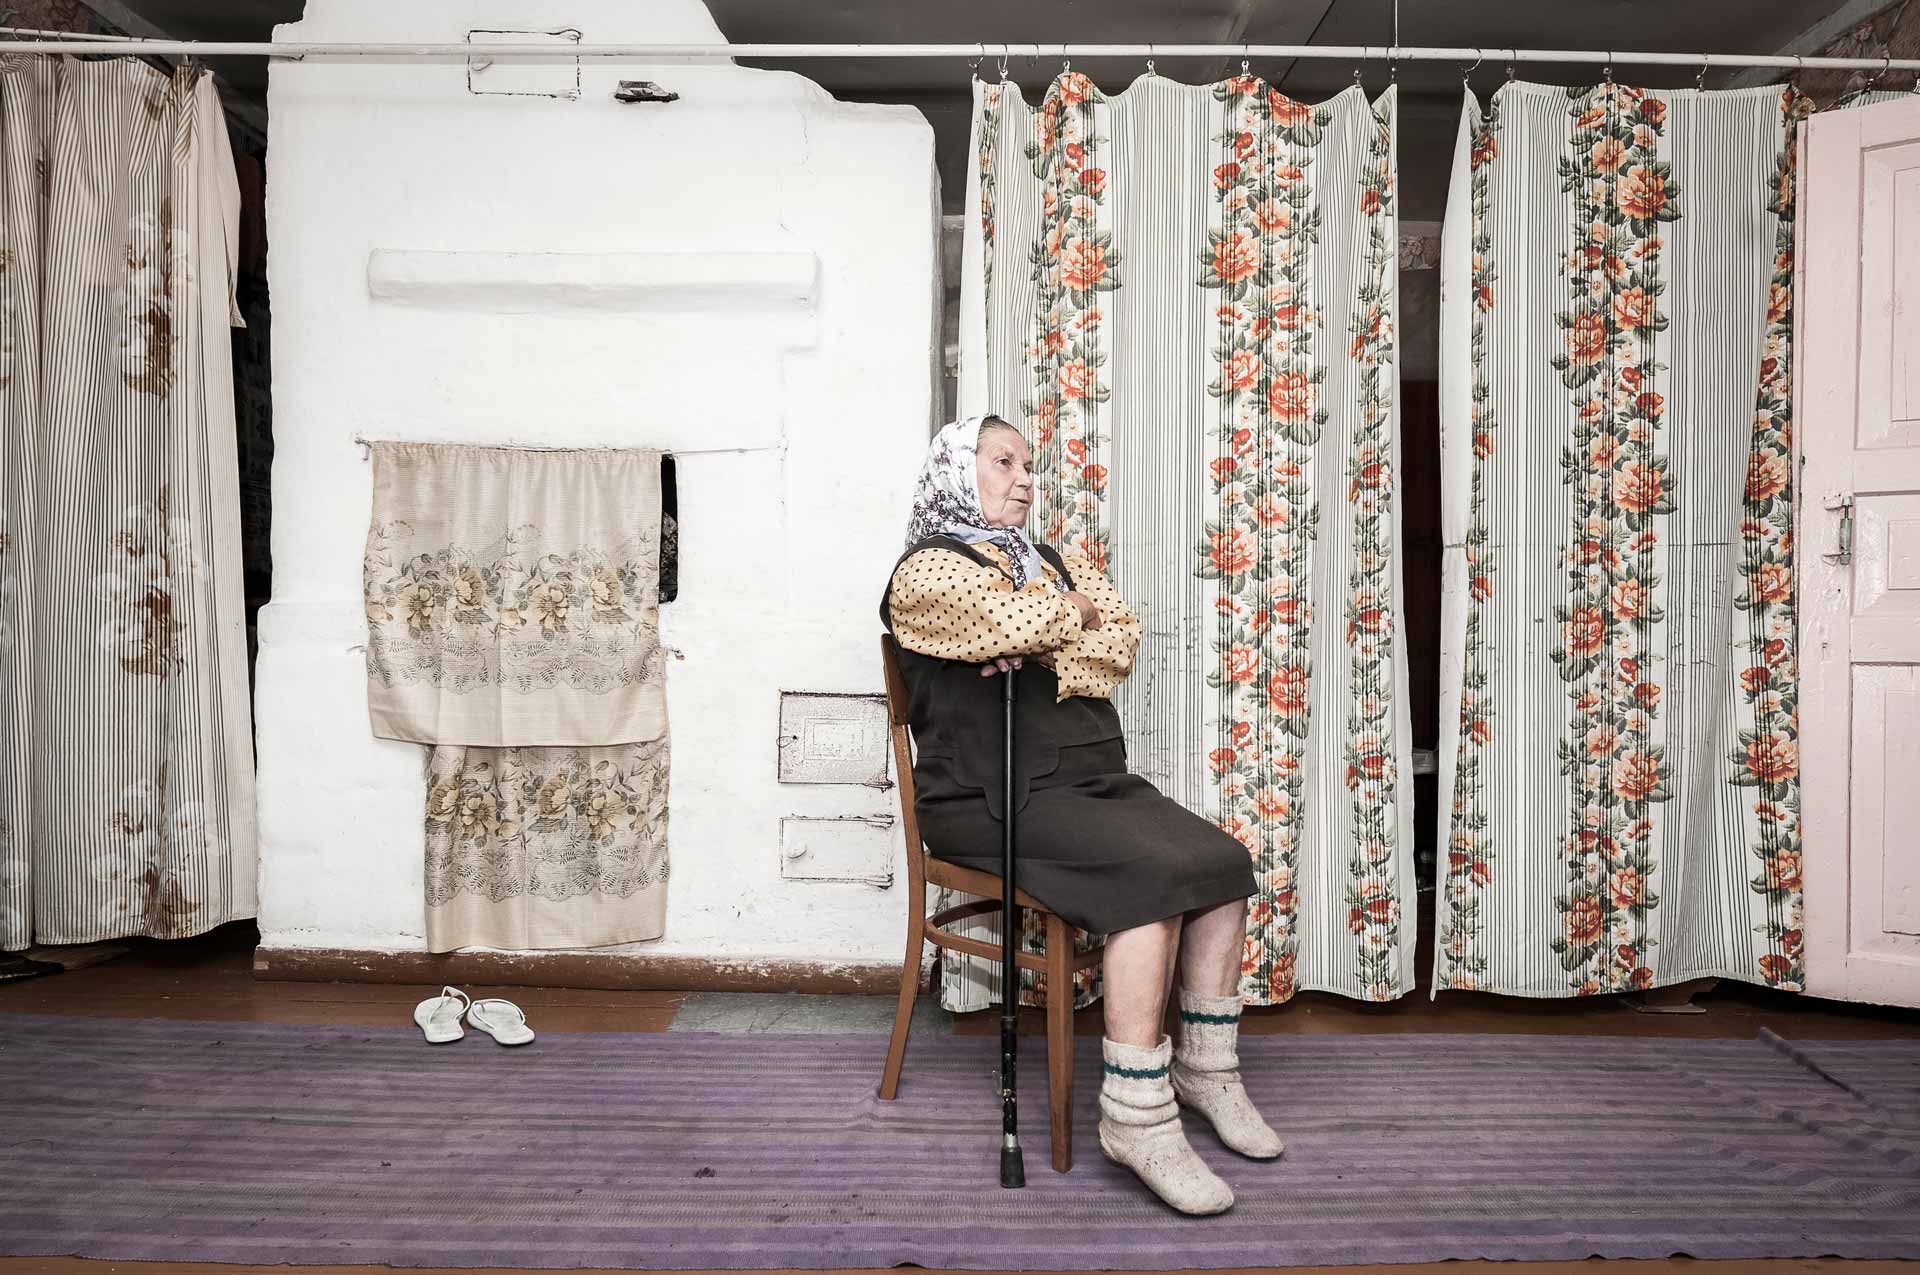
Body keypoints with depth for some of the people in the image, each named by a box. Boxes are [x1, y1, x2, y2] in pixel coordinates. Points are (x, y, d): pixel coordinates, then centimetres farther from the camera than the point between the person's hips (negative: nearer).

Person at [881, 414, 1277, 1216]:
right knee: (1154, 874, -27)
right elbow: (1013, 621, -19)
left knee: (1223, 862, -12)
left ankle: (1206, 1070, 3)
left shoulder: (1052, 563, 22)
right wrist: (1077, 611, 2)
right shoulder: (927, 570, 1)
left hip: (1095, 781, 7)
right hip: (998, 799, -7)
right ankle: (1137, 1117, -20)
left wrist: (1041, 652, -13)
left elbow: (1120, 643, 5)